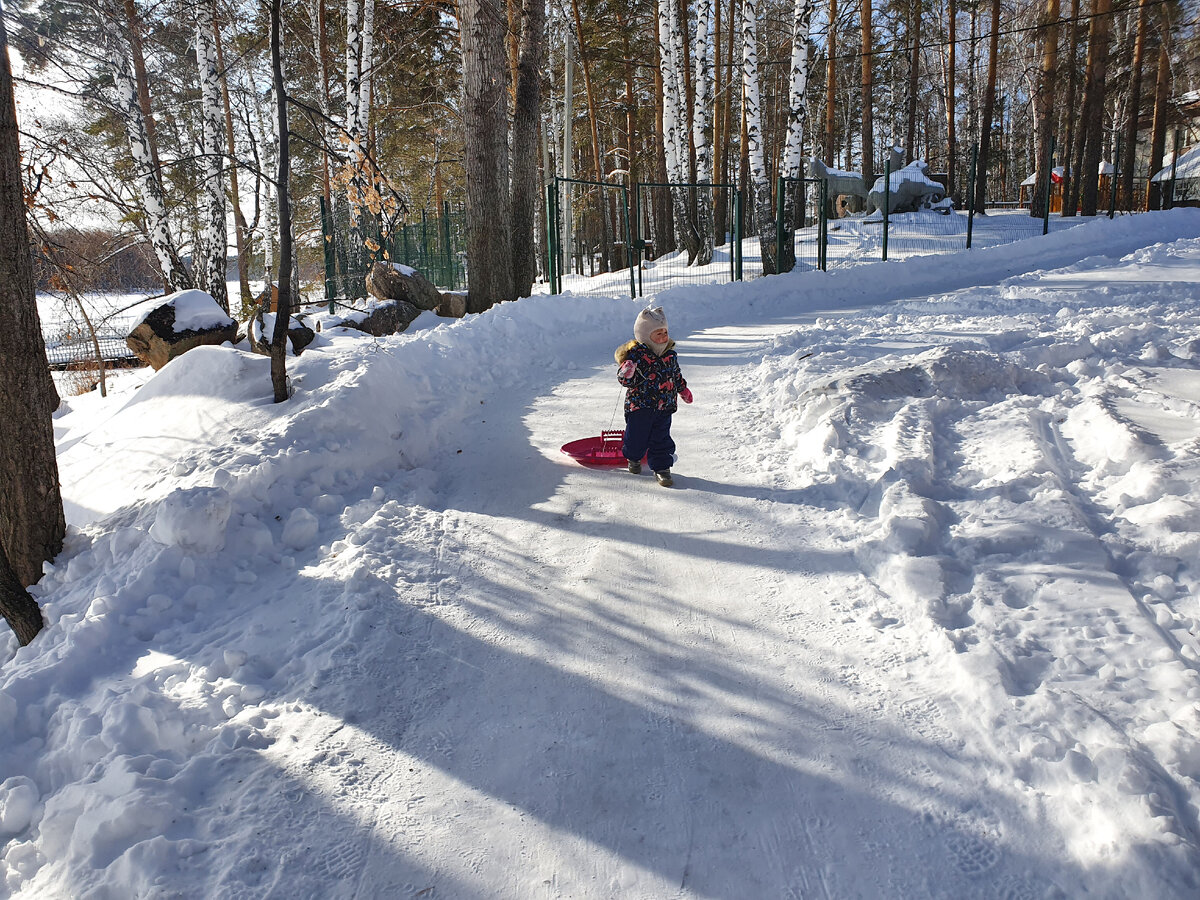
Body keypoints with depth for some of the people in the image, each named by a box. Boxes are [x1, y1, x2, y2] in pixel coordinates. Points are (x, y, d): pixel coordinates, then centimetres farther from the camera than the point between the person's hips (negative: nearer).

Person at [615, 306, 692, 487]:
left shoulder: (670, 354, 4)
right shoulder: (635, 354, -14)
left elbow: (676, 375, 22)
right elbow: (625, 380, -14)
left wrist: (683, 389, 29)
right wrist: (626, 373, -35)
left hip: (664, 406, 4)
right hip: (639, 405, -3)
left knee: (661, 438, 5)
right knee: (637, 436, 11)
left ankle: (661, 468, 16)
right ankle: (633, 458, 39)